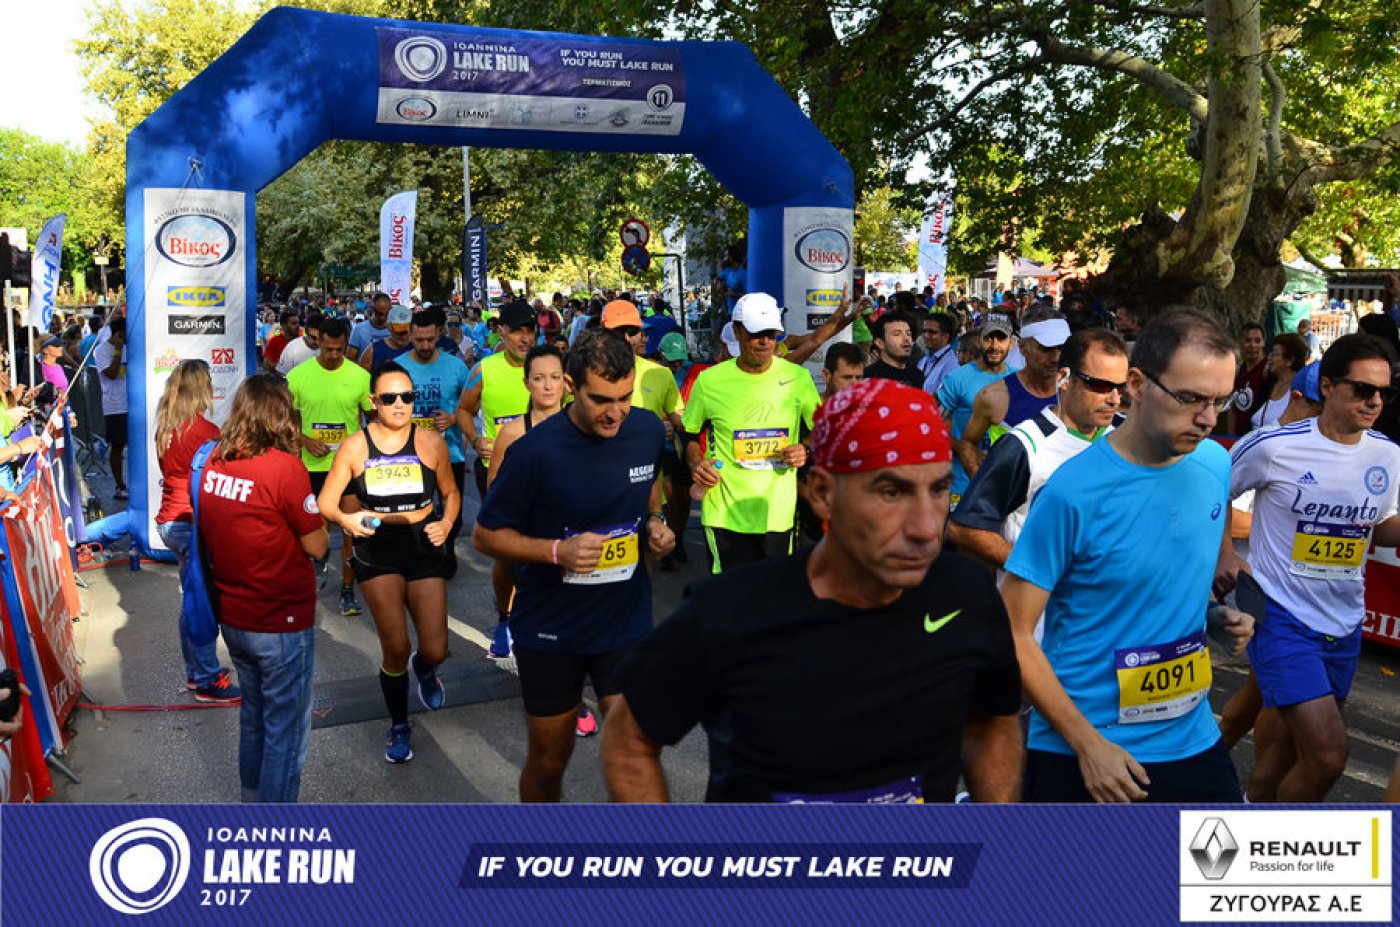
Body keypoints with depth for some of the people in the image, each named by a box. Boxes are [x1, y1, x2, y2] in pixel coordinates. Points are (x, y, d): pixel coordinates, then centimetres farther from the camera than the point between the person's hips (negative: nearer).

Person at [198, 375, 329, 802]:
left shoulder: (211, 463, -2)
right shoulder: (284, 467, -21)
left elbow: (207, 536, 11)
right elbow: (317, 546, -14)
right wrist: (316, 518, 1)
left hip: (232, 618, 7)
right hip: (281, 623, -7)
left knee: (253, 716, 24)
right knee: (286, 731, 6)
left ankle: (253, 800, 39)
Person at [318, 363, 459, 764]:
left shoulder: (431, 442, -1)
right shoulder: (355, 447, -3)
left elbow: (450, 493, 11)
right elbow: (326, 502, -2)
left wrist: (446, 524, -8)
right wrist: (344, 518, -24)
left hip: (424, 547, 1)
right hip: (376, 549, -1)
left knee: (435, 651, -2)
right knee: (395, 648, -5)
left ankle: (423, 669, 40)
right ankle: (399, 726, 21)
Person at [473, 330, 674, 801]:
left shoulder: (649, 431, -6)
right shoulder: (535, 451, -19)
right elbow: (485, 534, -9)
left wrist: (655, 522, -3)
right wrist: (557, 551, -24)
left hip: (628, 622, 2)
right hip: (551, 631, -2)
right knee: (548, 760, 14)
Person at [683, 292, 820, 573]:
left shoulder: (797, 377, 2)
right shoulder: (709, 381, -2)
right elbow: (689, 435, 11)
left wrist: (806, 451, -5)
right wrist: (695, 463, -8)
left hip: (779, 515, 2)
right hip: (725, 514, -2)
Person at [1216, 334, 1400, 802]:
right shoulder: (1274, 446, -13)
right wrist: (1224, 553, -9)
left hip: (1344, 623, 6)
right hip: (1282, 617, -6)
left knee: (1292, 743, 17)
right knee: (1328, 754, -14)